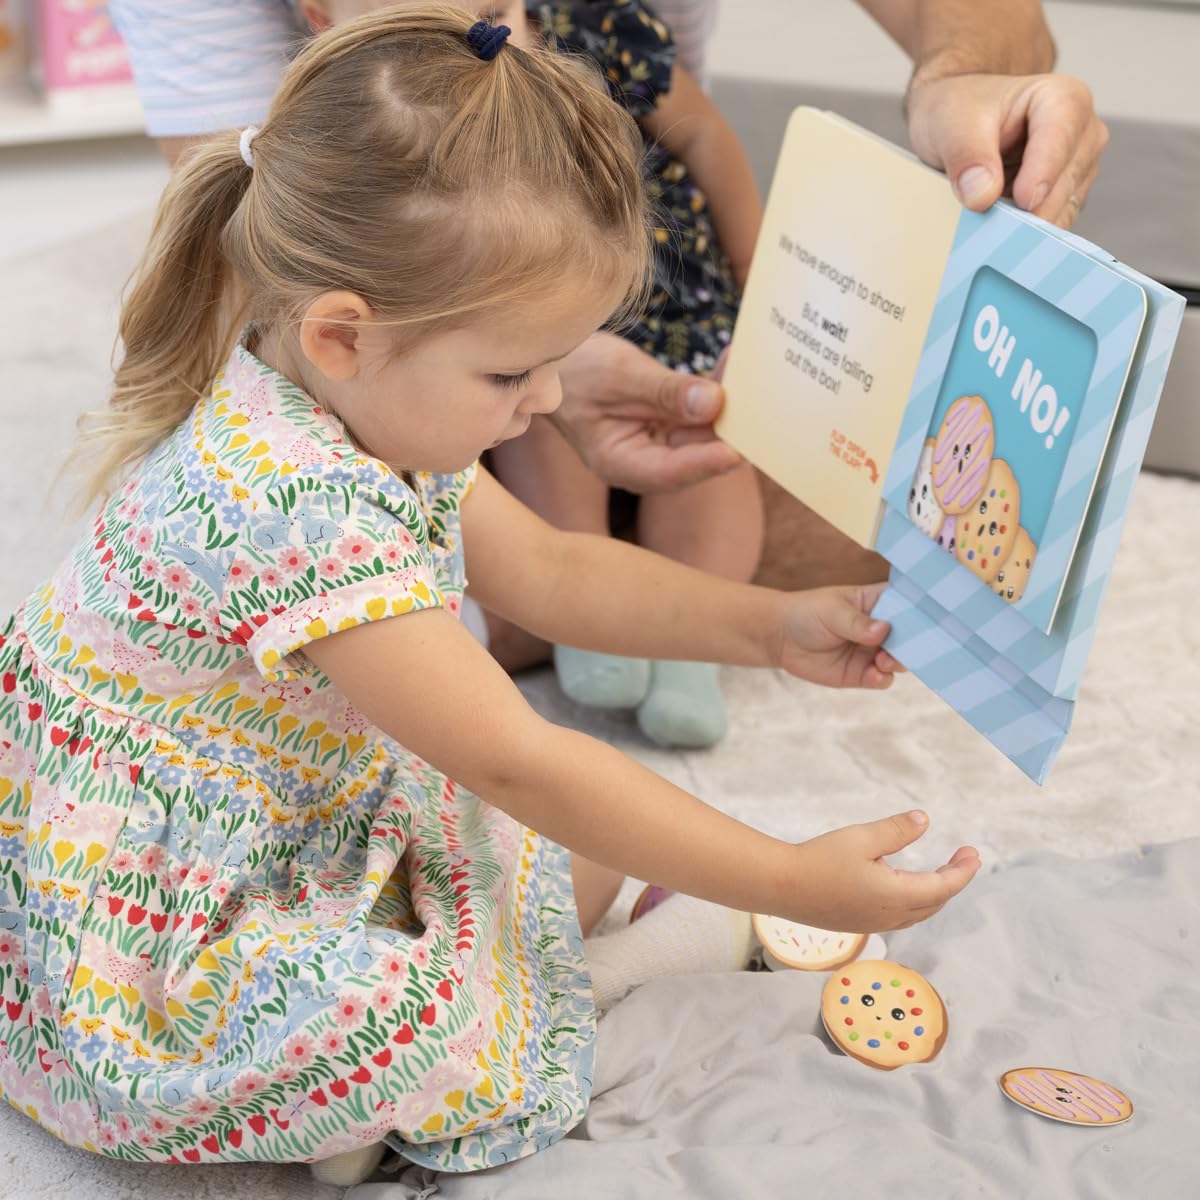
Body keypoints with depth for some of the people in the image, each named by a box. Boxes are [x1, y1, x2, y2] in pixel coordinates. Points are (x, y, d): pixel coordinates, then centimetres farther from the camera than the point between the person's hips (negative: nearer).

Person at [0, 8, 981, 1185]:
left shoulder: (375, 407, -5)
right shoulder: (304, 511, -37)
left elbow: (547, 570, 8)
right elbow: (519, 767, -32)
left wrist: (773, 625, 0)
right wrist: (792, 883, -25)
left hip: (297, 813, 9)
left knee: (592, 855, 8)